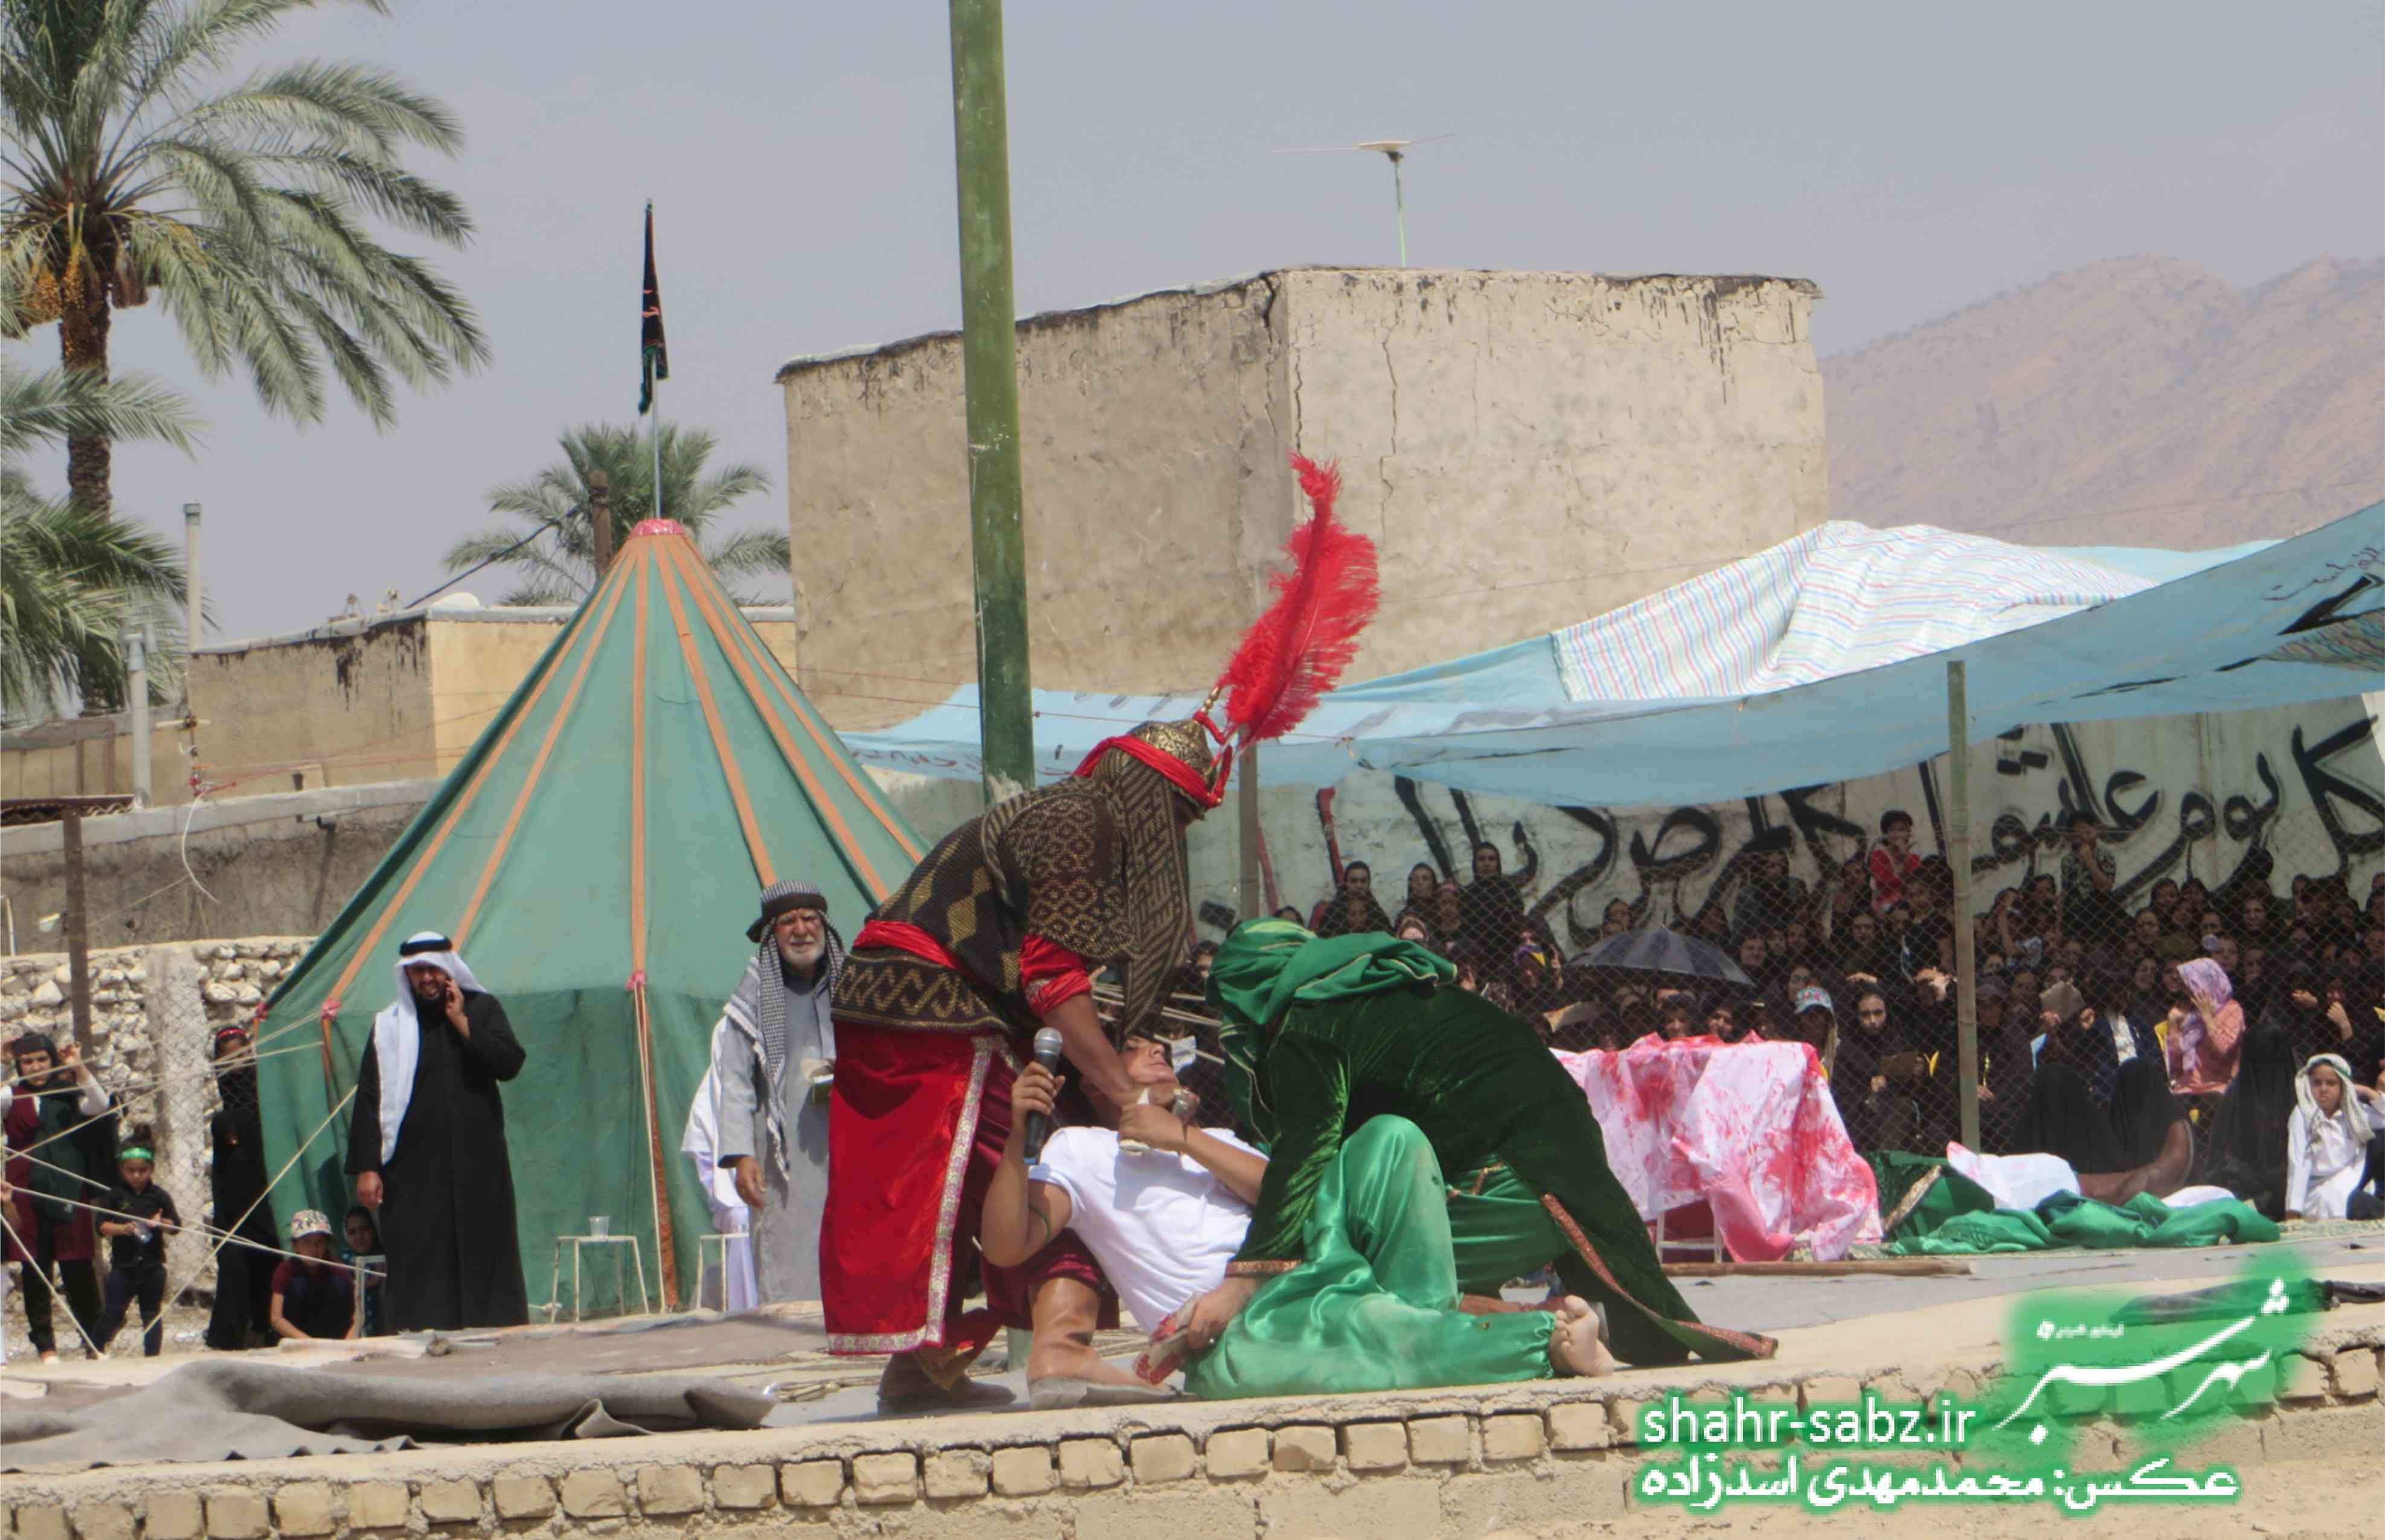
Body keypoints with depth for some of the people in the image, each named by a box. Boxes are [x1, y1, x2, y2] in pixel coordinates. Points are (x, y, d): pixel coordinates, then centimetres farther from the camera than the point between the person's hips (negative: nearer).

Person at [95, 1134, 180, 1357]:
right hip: (123, 1265, -1)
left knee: (152, 1314, 9)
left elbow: (176, 1225, 1)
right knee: (114, 1313, -6)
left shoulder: (160, 1196, 2)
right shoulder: (116, 1196, 1)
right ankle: (96, 1351, 5)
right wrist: (122, 1228, -23)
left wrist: (161, 1224, -20)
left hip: (153, 1265, 1)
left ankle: (152, 1355, 17)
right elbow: (102, 1226, -4)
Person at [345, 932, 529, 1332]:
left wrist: (462, 1024, -7)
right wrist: (366, 1166, -6)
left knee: (483, 1251, -1)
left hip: (477, 1163, 0)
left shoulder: (482, 1010, 9)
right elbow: (368, 1100, 3)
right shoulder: (389, 1026, 7)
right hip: (414, 1169, 0)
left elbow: (510, 1062, -6)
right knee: (418, 1257, -4)